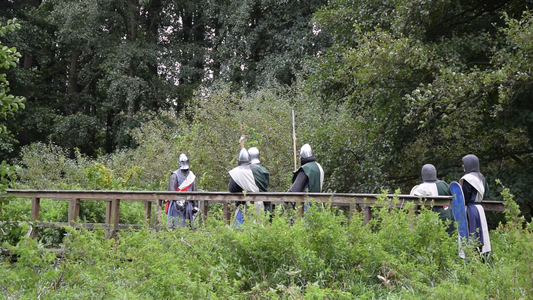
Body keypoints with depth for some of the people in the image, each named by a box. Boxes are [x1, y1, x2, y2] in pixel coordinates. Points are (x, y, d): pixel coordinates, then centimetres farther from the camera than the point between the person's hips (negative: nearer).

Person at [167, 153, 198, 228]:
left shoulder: (192, 176, 16)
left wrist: (195, 205, 13)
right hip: (177, 205, -6)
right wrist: (177, 201, -22)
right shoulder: (175, 175, -3)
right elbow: (171, 190, -11)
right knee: (176, 225, -9)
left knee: (188, 225, 7)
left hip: (188, 205, 6)